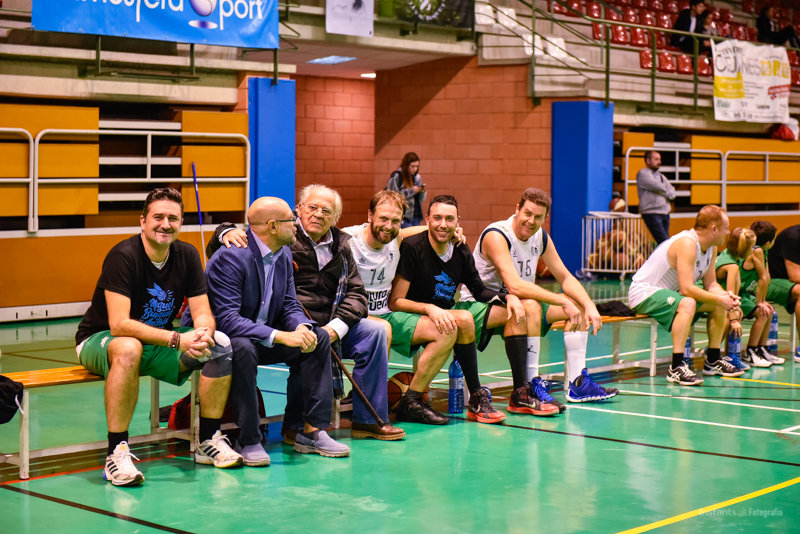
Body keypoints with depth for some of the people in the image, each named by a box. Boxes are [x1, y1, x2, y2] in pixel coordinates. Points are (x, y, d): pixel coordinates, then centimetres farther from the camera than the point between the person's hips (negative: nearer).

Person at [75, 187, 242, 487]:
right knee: (129, 348, -41)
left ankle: (208, 441, -4)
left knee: (220, 344, -14)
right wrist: (177, 339, -37)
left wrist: (203, 334, -31)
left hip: (157, 342, 6)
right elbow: (119, 325, -31)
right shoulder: (124, 256, -22)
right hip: (100, 342, -6)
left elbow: (203, 313, -5)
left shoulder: (187, 256, -4)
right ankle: (116, 454, -33)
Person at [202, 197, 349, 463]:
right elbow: (227, 319, -31)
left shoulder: (284, 255, 3)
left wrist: (302, 327, -20)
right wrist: (280, 336, -37)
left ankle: (313, 431, -6)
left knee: (318, 337, -8)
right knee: (244, 347, -39)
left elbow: (290, 306, 5)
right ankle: (248, 441, -26)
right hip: (224, 339, -8)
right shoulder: (231, 257, -24)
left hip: (265, 337, 8)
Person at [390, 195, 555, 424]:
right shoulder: (412, 248, -17)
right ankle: (477, 402, -29)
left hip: (449, 311, 8)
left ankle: (521, 396, -2)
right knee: (463, 318, -36)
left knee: (515, 313, 1)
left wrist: (508, 297, -2)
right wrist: (430, 309, -35)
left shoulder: (461, 251, 2)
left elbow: (479, 291, 16)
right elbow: (394, 302, -20)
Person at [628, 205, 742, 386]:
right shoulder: (687, 244, -27)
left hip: (669, 293, 10)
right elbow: (686, 289, -33)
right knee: (687, 304, -37)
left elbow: (711, 284, 7)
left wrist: (726, 296, -14)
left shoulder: (711, 248, 4)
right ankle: (676, 368, -36)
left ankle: (713, 361, 20)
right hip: (643, 292, -10)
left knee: (719, 305, 8)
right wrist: (719, 299, -26)